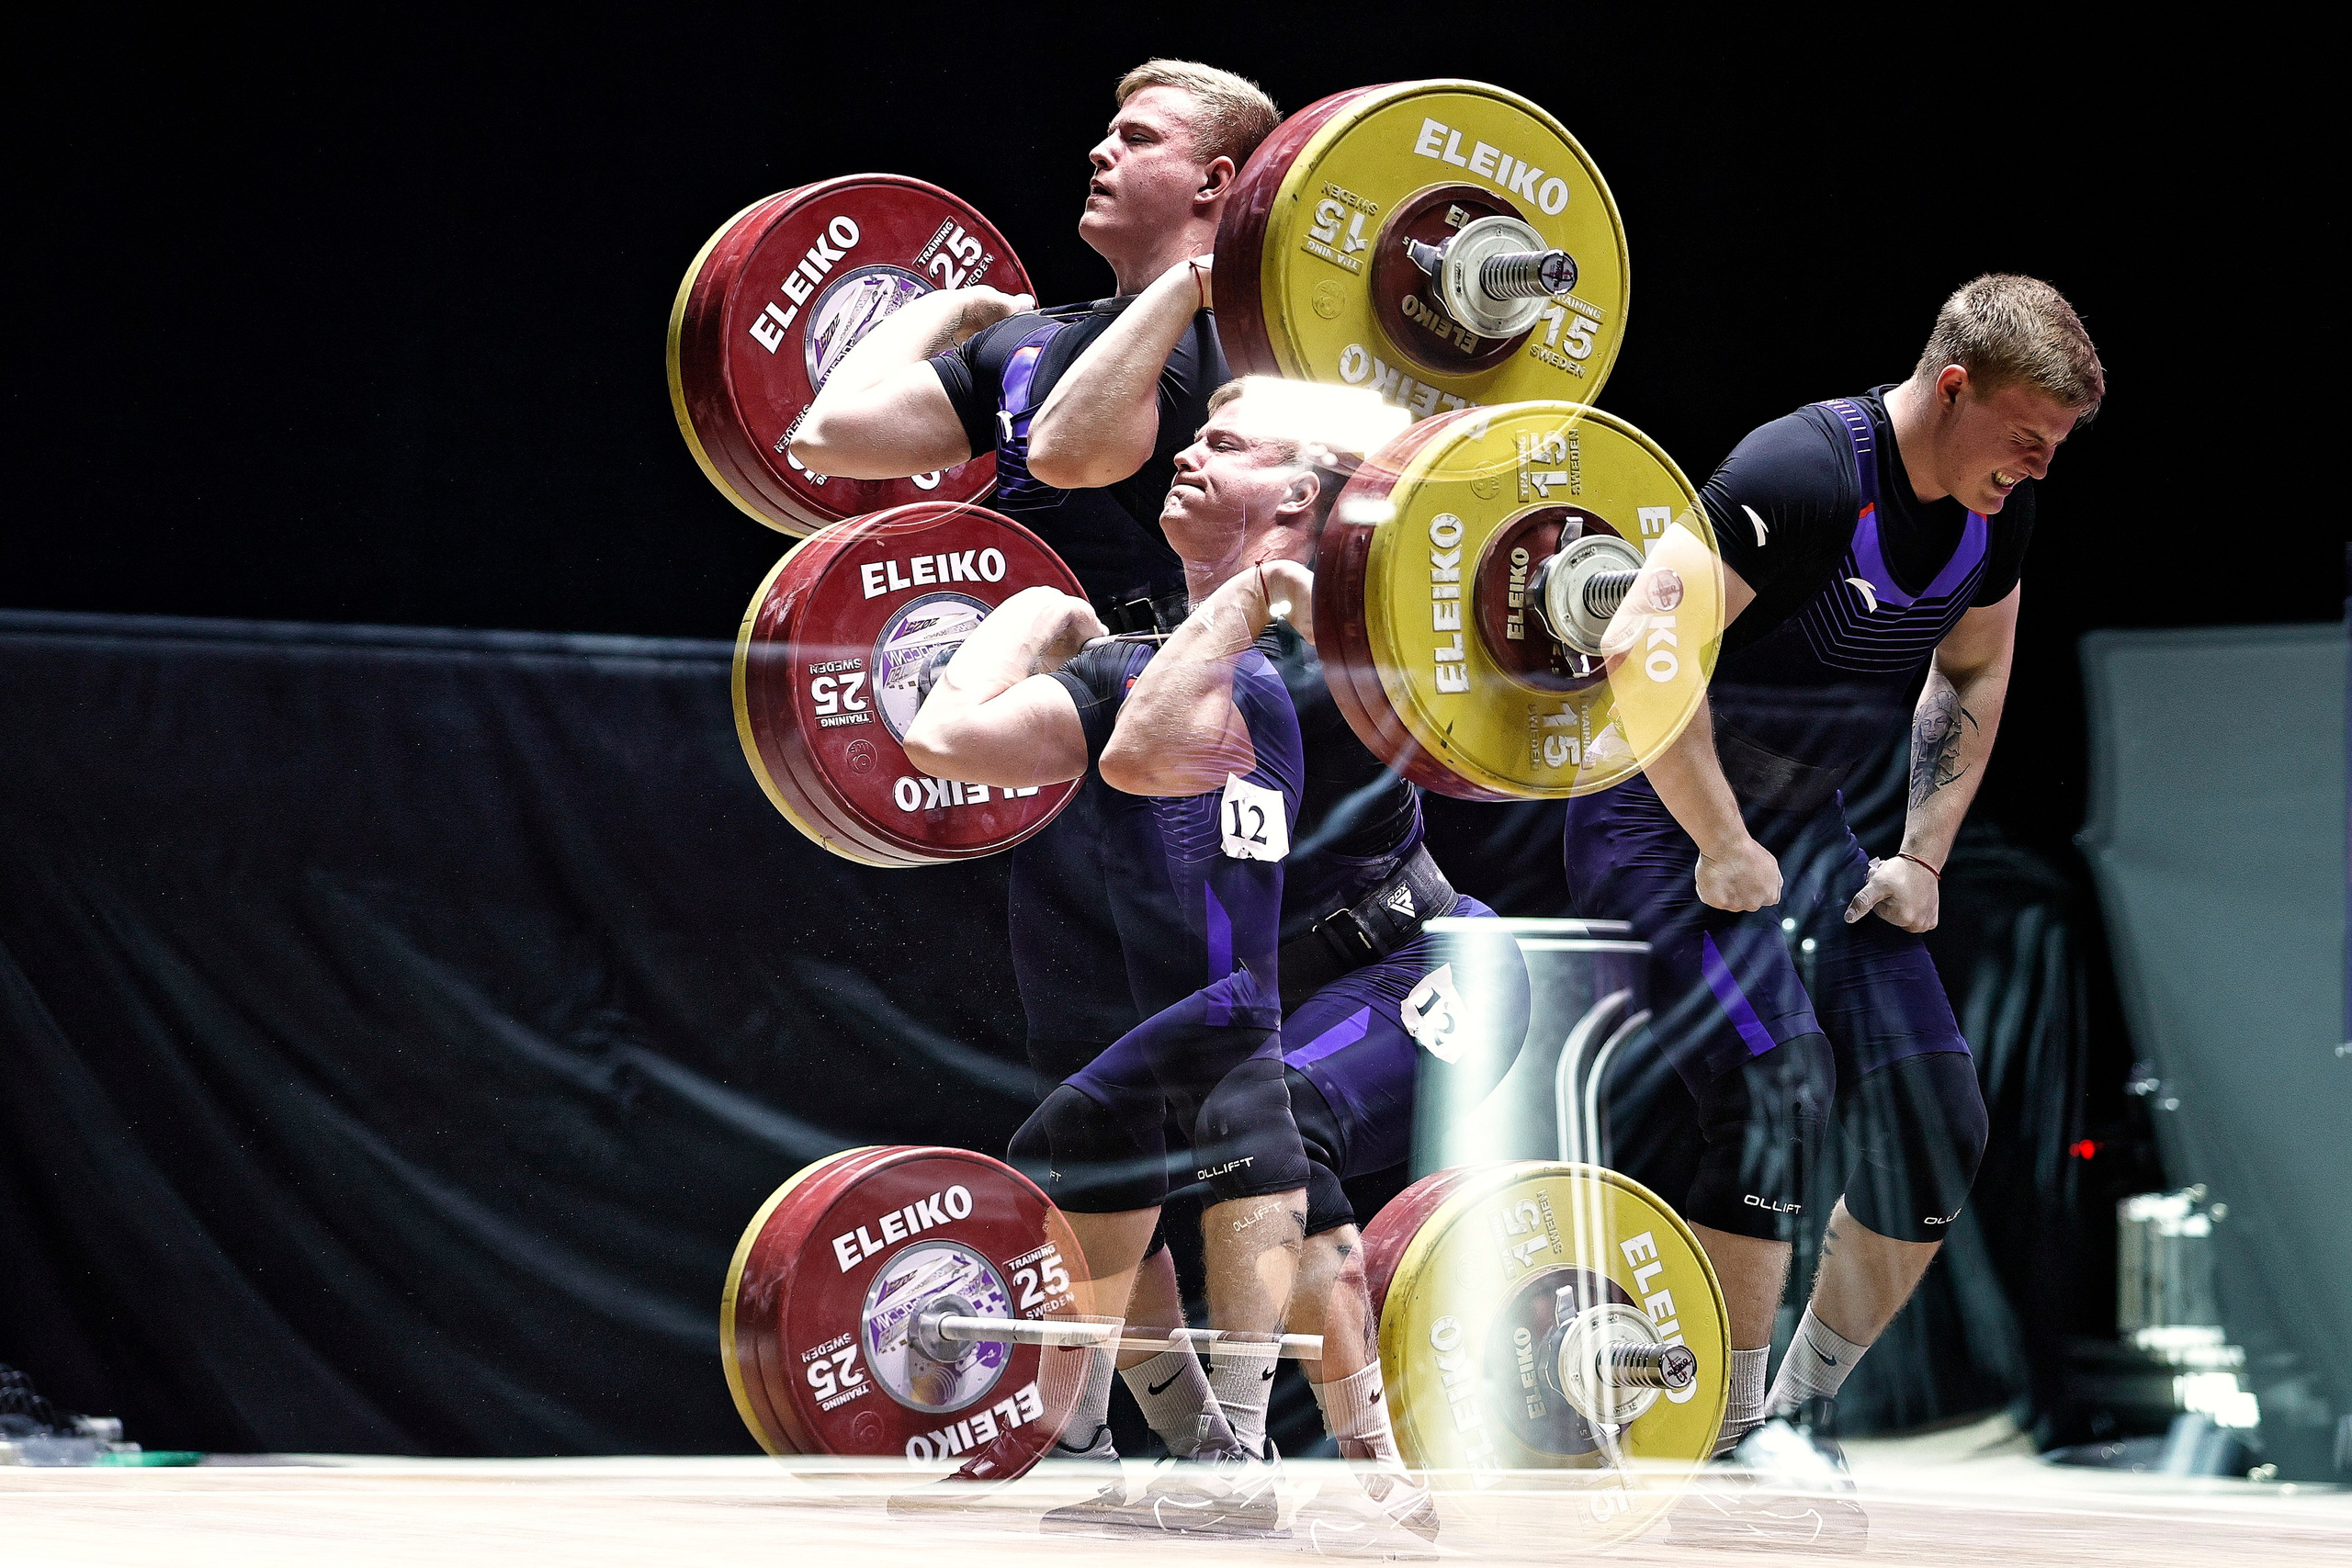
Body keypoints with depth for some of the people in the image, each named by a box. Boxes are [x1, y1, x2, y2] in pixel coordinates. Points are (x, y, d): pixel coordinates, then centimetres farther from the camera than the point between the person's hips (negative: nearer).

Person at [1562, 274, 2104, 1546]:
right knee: (1778, 1085, -24)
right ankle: (1727, 1444, -13)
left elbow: (1973, 674, 18)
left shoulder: (1997, 509, 0)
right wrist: (1723, 850, -24)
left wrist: (1923, 856, 8)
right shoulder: (1804, 476, -26)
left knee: (1935, 1122, 1)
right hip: (1664, 819, -8)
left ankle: (1802, 1408, 16)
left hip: (1803, 822, 8)